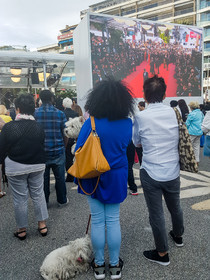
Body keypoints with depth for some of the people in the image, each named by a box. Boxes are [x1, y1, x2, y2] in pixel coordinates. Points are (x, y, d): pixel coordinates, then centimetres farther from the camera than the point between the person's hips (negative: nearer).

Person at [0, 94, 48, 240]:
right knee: (38, 194, 15)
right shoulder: (39, 127, -6)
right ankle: (42, 225, 24)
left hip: (15, 168, -3)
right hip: (37, 166, 3)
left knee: (20, 198, 10)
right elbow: (42, 148, 4)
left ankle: (22, 230, 25)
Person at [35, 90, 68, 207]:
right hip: (58, 151, -1)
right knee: (60, 177, 12)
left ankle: (44, 201, 26)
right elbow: (65, 134, -5)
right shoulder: (60, 113, -6)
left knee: (43, 177, 13)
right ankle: (62, 200, 25)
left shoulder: (35, 113, -4)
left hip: (41, 152, 1)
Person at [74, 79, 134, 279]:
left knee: (97, 221, 11)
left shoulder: (91, 123, -15)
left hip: (94, 178, -2)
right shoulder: (127, 124, -8)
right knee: (113, 221, 13)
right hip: (116, 178, 2)